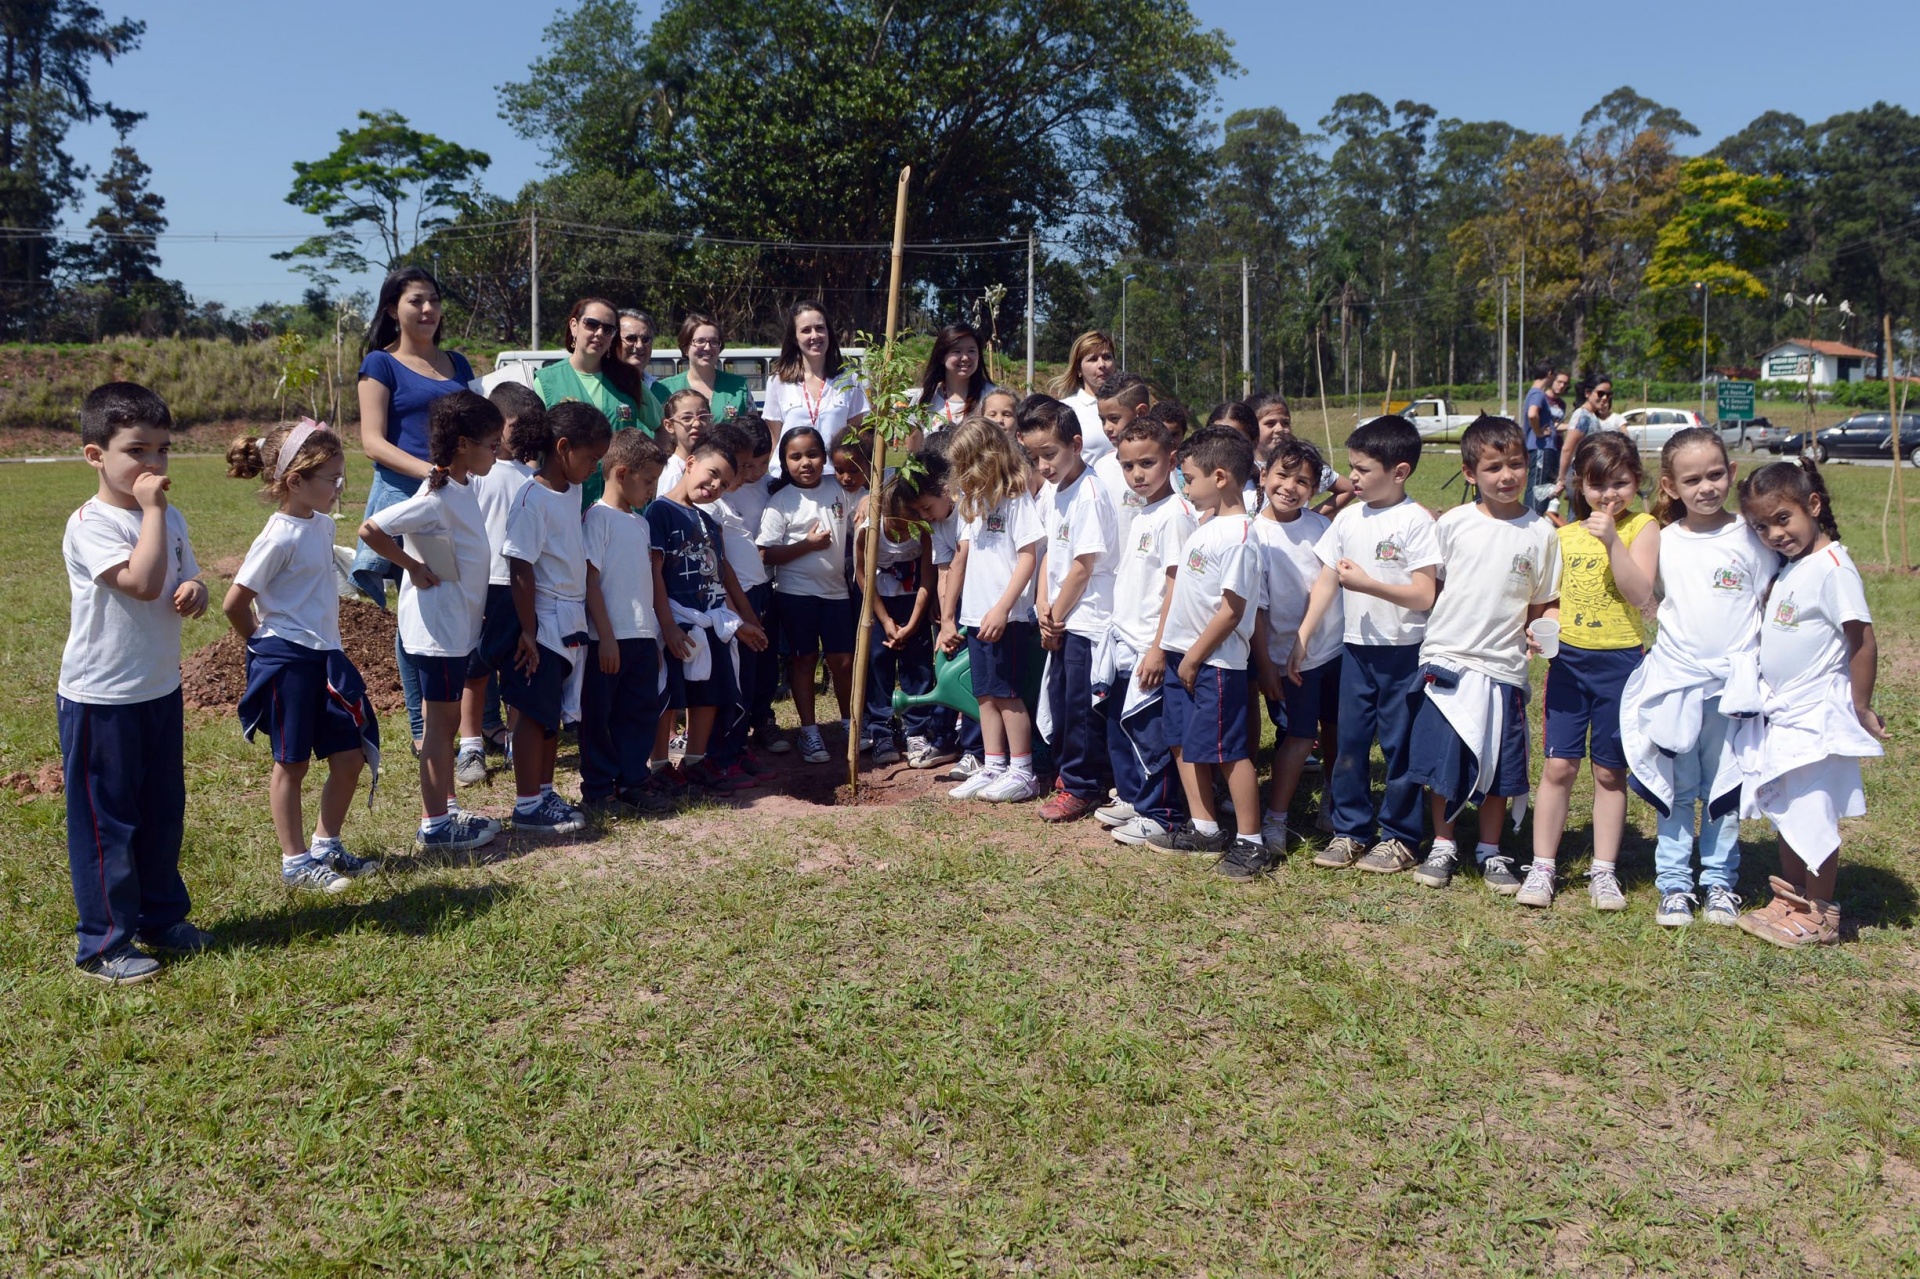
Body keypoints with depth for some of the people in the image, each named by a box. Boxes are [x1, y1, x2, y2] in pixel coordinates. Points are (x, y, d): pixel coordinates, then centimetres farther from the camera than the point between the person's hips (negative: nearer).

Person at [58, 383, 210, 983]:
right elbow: (142, 582, -31)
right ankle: (104, 942, 14)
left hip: (160, 689, 7)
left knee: (163, 811, 17)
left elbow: (184, 586, 14)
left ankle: (160, 916, 33)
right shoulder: (90, 524, -18)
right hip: (101, 700, -7)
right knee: (106, 820, 3)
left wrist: (194, 592, -10)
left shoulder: (170, 519, 6)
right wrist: (151, 508, -25)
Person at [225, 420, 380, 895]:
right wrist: (264, 643, 0)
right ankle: (295, 861, 19)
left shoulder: (323, 524, 7)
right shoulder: (279, 538, -17)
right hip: (287, 661, -8)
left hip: (326, 656, 8)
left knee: (351, 756, 10)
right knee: (291, 763, 6)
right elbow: (234, 603, -14)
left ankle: (326, 845, 27)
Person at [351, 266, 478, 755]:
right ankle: (422, 728, 10)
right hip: (405, 494, -4)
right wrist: (430, 470, -20)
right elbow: (373, 441, -6)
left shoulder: (457, 364, 17)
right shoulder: (382, 364, 3)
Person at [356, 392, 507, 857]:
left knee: (447, 721, 15)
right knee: (440, 723, 0)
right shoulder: (437, 498, -20)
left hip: (462, 623, 9)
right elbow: (371, 530, -25)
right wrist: (414, 567, -17)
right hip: (437, 625, -9)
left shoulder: (467, 487, 7)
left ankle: (446, 812, 26)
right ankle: (433, 826, 9)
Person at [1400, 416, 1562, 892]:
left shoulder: (1540, 533, 1)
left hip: (1502, 666, 0)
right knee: (1441, 762, 5)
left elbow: (1542, 604, 7)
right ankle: (1442, 846, 22)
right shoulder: (1452, 524, 0)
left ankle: (1490, 849, 25)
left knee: (1498, 769, 8)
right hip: (1445, 660, 0)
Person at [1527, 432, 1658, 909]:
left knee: (1610, 770, 7)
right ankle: (1542, 866, 10)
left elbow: (1640, 594, -17)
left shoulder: (1642, 527, -4)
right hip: (1568, 658, 3)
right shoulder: (1565, 535, 7)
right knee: (1559, 765, 1)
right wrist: (1545, 625, -5)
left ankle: (1604, 871, 18)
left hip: (1621, 660, -2)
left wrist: (1612, 539, -24)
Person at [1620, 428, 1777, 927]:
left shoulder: (1751, 538, -1)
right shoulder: (1663, 541, 2)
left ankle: (1720, 882, 22)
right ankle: (1674, 884, 17)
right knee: (1676, 791, 8)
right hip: (1673, 683, 1)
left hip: (1732, 682, -1)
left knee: (1725, 789, 9)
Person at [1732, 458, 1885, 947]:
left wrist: (1861, 709, -12)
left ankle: (1820, 917, 13)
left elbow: (1863, 642, -17)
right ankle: (1789, 902, 28)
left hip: (1816, 717, -8)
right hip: (1780, 714, 8)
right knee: (1785, 813, 16)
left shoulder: (1833, 566, -17)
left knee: (1813, 816, 0)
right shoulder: (1790, 568, 9)